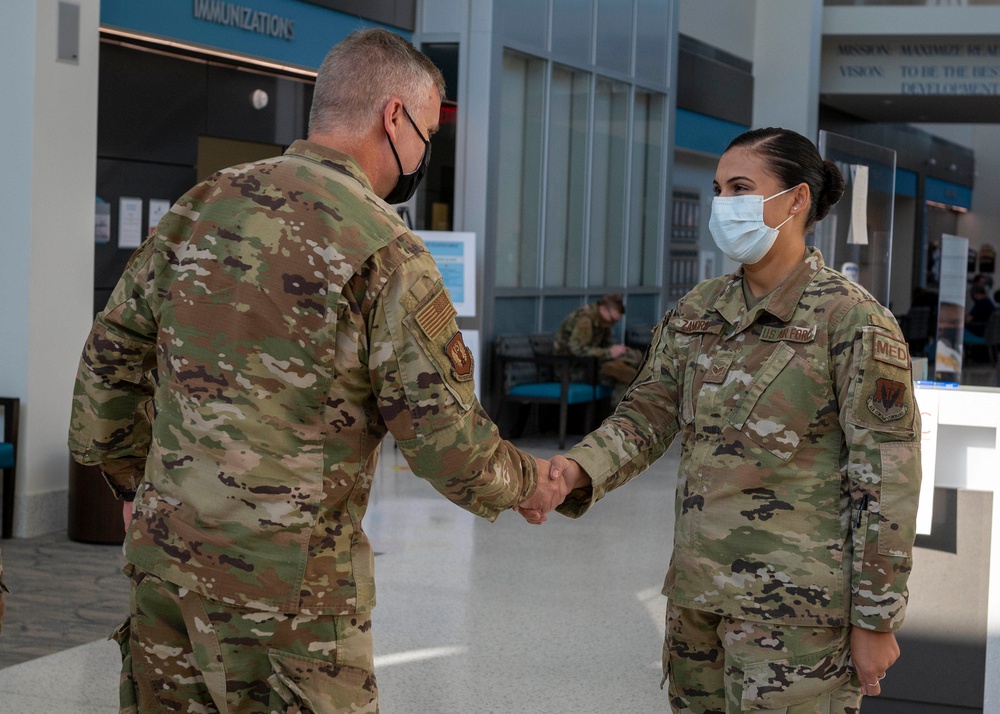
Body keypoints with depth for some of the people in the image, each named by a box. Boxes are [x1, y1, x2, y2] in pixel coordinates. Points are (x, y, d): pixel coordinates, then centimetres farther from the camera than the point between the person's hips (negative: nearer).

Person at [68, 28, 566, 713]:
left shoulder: (201, 205, 6)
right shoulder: (386, 252, -13)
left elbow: (112, 353, 14)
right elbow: (447, 440, -12)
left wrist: (129, 474, 27)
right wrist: (528, 483, 8)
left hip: (165, 552, 7)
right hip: (285, 581, -6)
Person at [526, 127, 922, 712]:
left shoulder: (852, 320, -10)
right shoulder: (698, 311, 9)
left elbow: (888, 475, -10)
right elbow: (646, 415, 7)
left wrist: (875, 621, -11)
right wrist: (578, 471, -15)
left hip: (794, 608, -6)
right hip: (697, 593, 6)